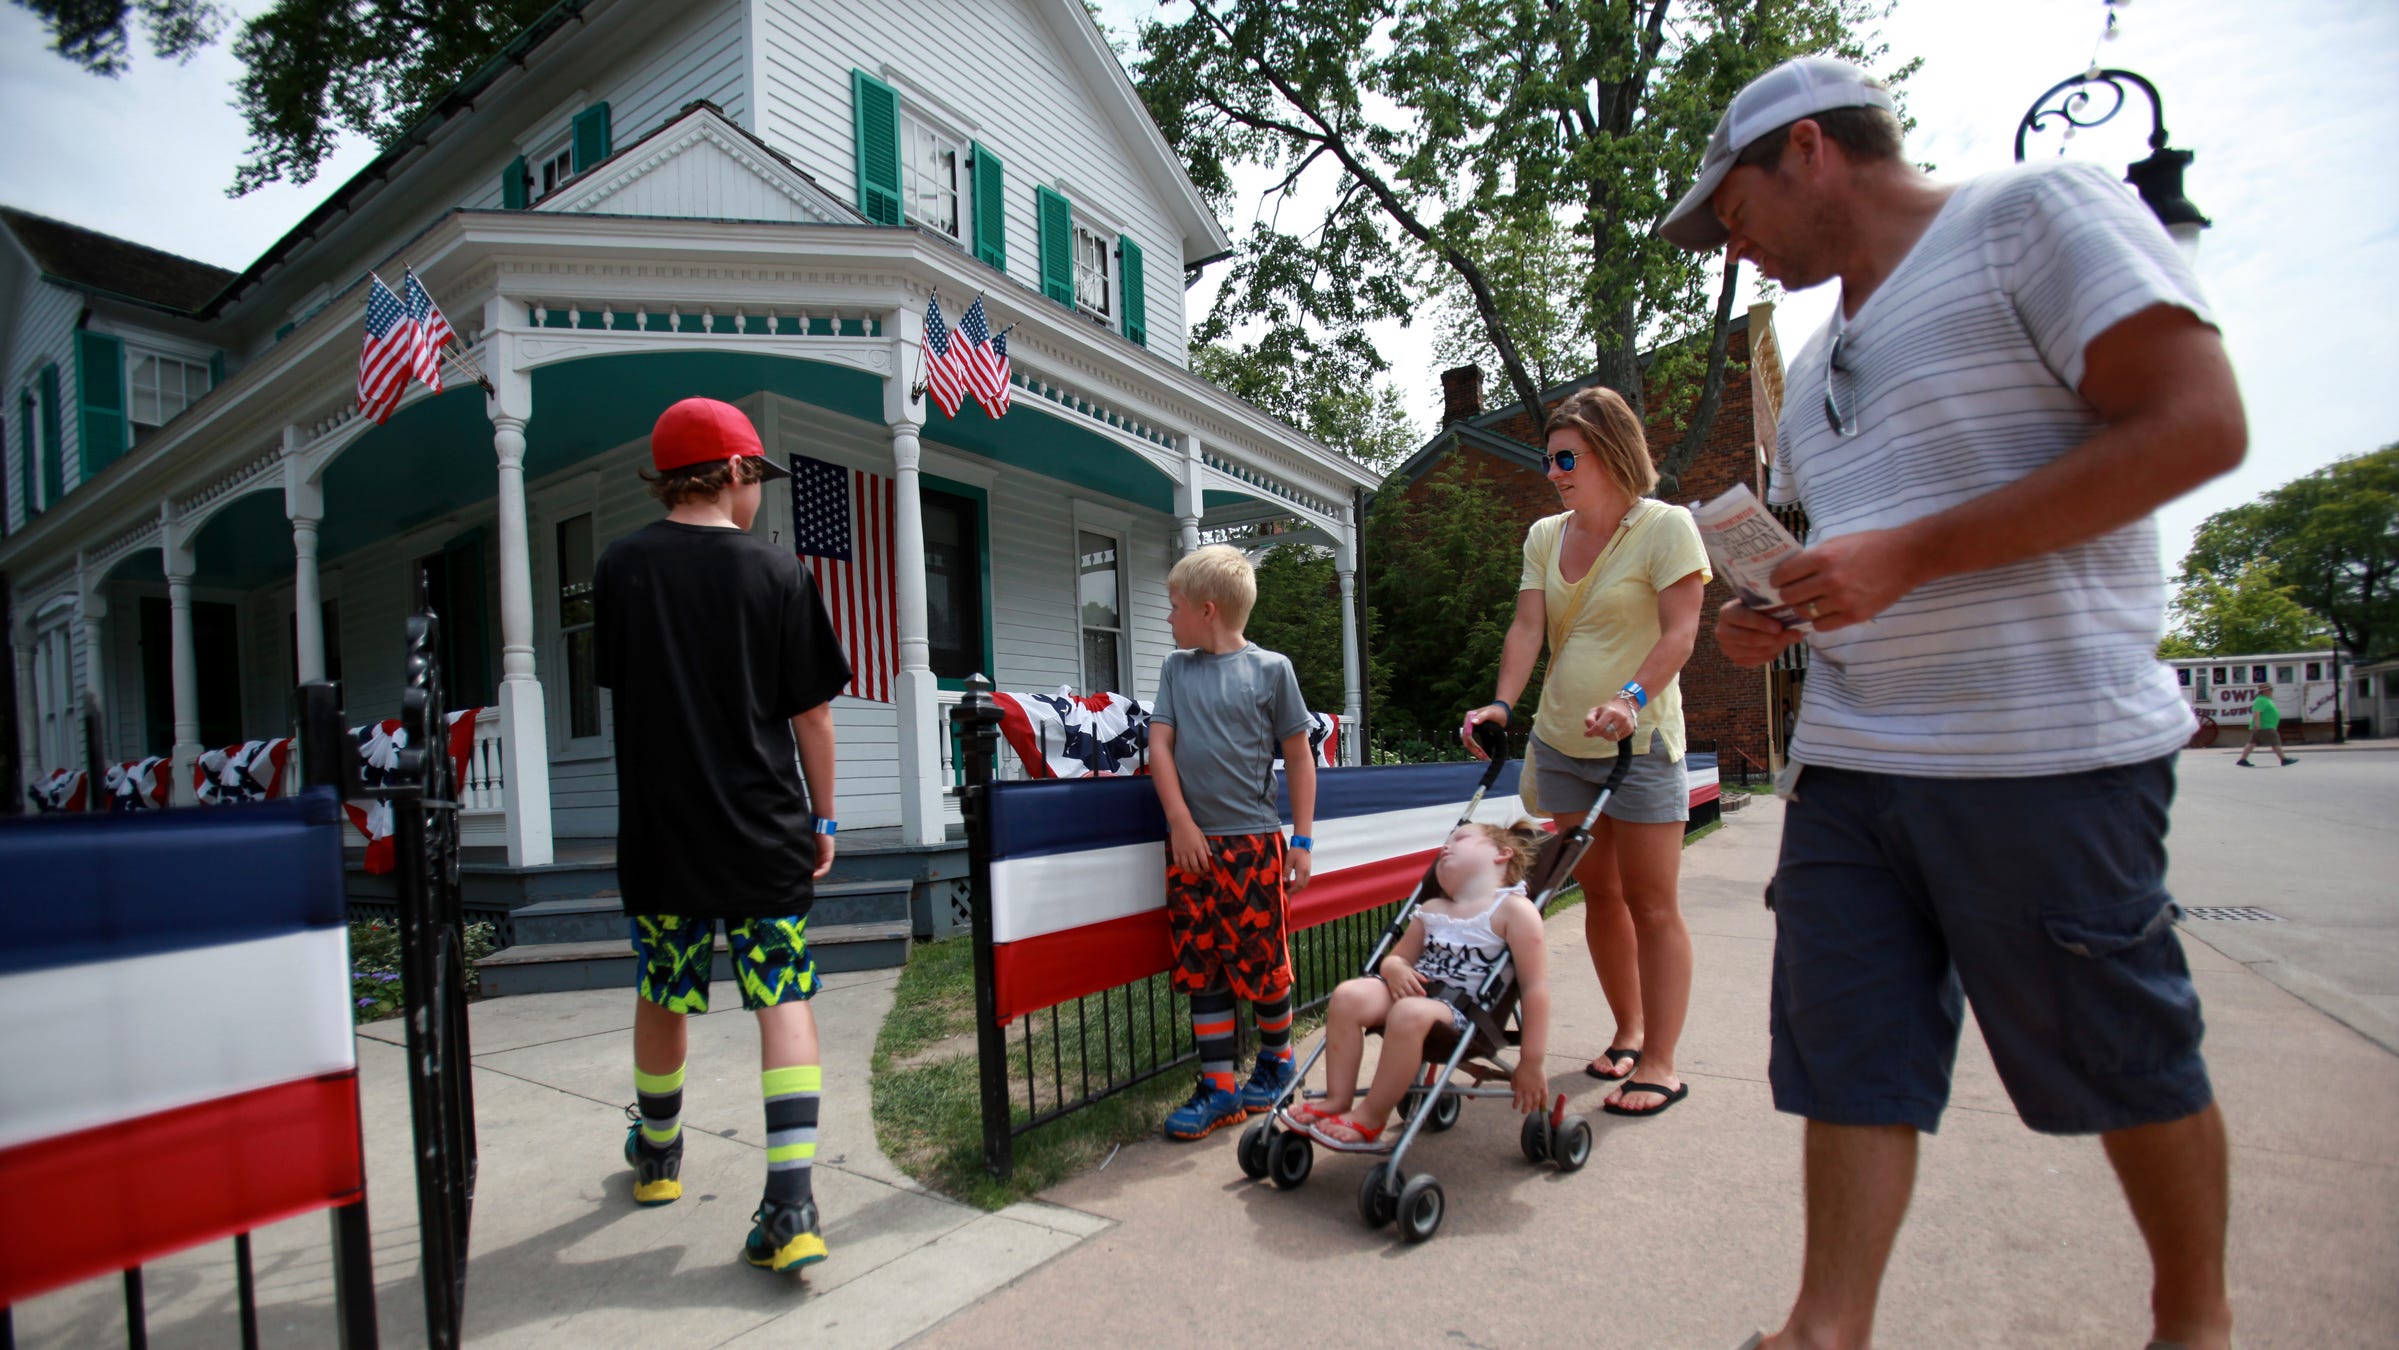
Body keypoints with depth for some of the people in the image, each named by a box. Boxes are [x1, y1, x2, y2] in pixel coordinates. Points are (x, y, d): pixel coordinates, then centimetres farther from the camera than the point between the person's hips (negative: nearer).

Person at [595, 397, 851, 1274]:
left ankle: (658, 1154, 44)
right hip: (765, 834, -2)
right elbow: (812, 714, -4)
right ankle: (790, 1202, 1)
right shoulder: (777, 574, -8)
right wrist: (821, 817, 6)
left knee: (662, 996, 20)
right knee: (784, 1000, 5)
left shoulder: (620, 569, -2)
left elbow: (616, 684, 13)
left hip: (658, 832, 3)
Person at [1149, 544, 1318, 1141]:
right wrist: (1180, 822, -7)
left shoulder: (1270, 668, -2)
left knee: (1264, 962, 7)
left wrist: (1302, 839, 0)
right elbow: (1160, 744, 3)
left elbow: (1298, 757, 1)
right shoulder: (1176, 668, 8)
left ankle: (1276, 1061, 32)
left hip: (1253, 842, -3)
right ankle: (1219, 1088, 18)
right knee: (1201, 969, 8)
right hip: (1190, 841, 4)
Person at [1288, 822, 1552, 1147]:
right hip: (1416, 988, 6)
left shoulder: (1514, 909, -3)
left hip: (1466, 1011, -6)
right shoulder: (1431, 910, 18)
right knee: (1348, 995, -19)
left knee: (1410, 1013, -36)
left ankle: (1370, 1120, -20)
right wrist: (1396, 969, -4)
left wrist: (1531, 1062, -9)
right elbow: (1396, 957, 23)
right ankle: (1338, 1100, -11)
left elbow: (1534, 987, -6)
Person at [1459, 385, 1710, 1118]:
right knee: (1598, 893, 13)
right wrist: (1502, 705, -15)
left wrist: (1631, 698, -31)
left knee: (1650, 901, -2)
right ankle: (1628, 1031, 28)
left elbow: (1679, 629, -14)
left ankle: (1659, 1063, 7)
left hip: (1639, 741, -5)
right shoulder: (1545, 536, 10)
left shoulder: (1666, 526, -6)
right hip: (1560, 741, 6)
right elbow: (1528, 627, 0)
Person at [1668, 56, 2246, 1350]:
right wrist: (1770, 616, 6)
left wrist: (1909, 556, -19)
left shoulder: (2035, 209, -2)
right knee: (1851, 1059, 6)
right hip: (1846, 757, 7)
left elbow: (2195, 425, -13)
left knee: (2127, 1062, 11)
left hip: (2044, 746, -6)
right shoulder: (1819, 358, 20)